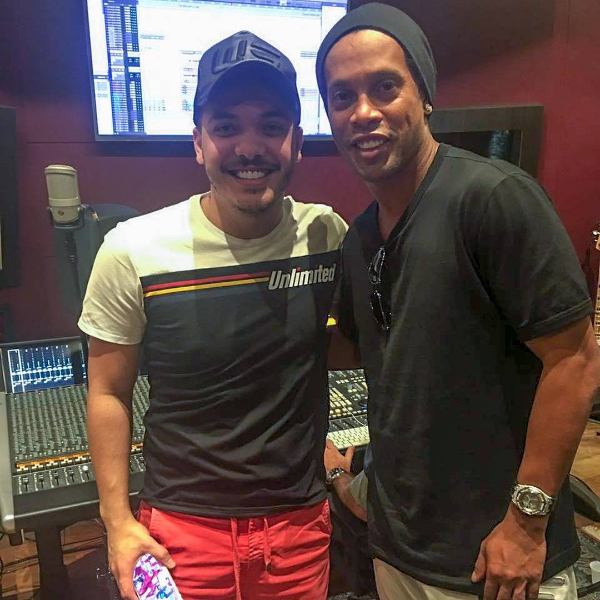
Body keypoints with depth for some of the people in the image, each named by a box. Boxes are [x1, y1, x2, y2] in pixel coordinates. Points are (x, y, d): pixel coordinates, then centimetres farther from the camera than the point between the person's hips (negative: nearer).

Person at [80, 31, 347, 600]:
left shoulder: (329, 235, -9)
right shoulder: (133, 251, -14)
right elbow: (108, 394, -4)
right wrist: (118, 522, -4)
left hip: (302, 520, 2)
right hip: (182, 528, -1)